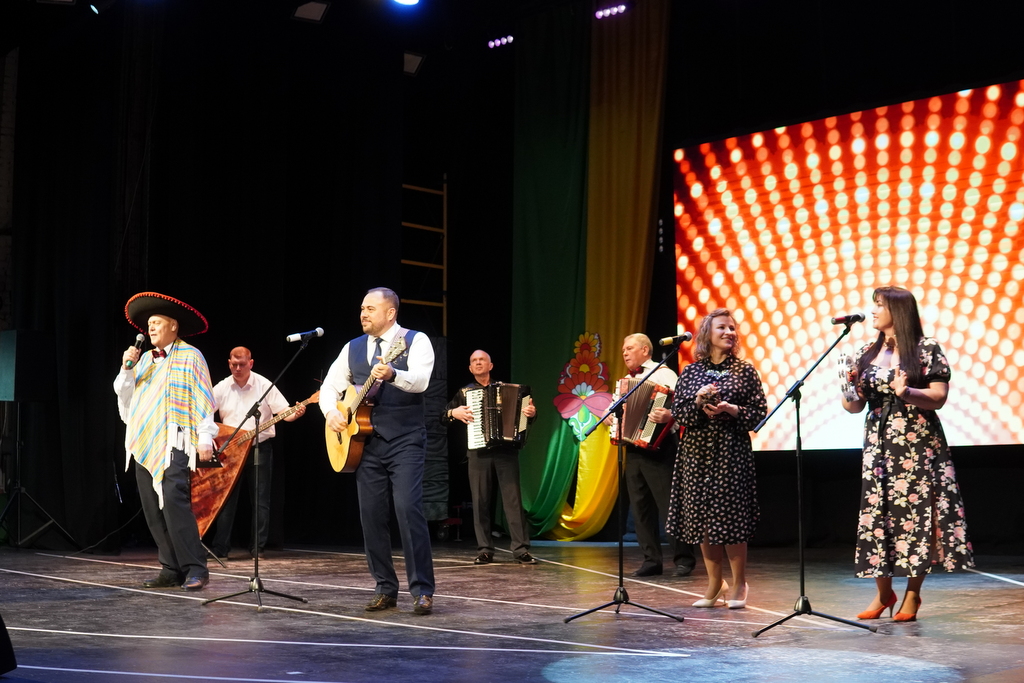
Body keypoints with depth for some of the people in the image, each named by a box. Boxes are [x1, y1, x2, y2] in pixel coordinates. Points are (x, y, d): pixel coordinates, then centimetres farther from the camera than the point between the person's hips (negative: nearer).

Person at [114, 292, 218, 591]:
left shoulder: (189, 356, 2)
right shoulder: (144, 359, 19)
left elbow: (202, 399, -4)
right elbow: (125, 397, 17)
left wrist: (205, 437, -12)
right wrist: (127, 369, 2)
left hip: (174, 442, -7)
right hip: (145, 443, 7)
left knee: (173, 500, -19)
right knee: (153, 509, 3)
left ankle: (195, 569, -17)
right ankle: (172, 568, 7)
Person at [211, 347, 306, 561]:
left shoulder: (264, 385, -3)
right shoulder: (221, 388, 2)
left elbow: (283, 412, -6)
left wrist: (296, 413, -27)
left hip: (260, 446, -1)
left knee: (260, 500, 1)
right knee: (226, 499, 0)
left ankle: (257, 547, 9)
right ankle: (220, 549, 4)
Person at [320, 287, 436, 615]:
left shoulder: (416, 341, -2)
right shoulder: (353, 348, 13)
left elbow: (420, 380, -20)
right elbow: (330, 385, 18)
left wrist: (392, 374, -40)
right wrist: (331, 412, -3)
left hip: (405, 440, -5)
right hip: (366, 442, 5)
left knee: (408, 508, -15)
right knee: (371, 514, 3)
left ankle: (423, 590, -9)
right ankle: (385, 588, 14)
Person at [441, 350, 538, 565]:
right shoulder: (464, 392, 14)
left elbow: (524, 407, 11)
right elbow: (443, 418, 14)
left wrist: (531, 412, -12)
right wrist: (454, 413, -7)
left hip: (506, 451, -1)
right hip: (478, 453, 1)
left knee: (513, 499, -7)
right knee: (480, 502, 0)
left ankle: (521, 549, -7)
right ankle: (484, 551, 4)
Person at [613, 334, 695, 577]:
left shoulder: (662, 373, -4)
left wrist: (669, 415, -36)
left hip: (658, 448, -8)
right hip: (633, 450, 8)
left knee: (669, 505, -6)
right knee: (640, 506, 6)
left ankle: (683, 559, 0)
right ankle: (651, 560, 11)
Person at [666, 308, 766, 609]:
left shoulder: (745, 371, 3)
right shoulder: (690, 372, 9)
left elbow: (759, 411, 1)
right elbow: (678, 413, 6)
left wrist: (731, 410, -14)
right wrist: (698, 402, -11)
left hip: (731, 452, -3)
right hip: (697, 452, 3)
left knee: (730, 516, -5)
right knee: (700, 516, 4)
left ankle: (738, 584, 10)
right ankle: (714, 584, 17)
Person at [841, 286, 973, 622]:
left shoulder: (927, 349, -3)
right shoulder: (866, 353, 11)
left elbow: (939, 398, -8)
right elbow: (854, 406, 10)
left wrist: (906, 393, -25)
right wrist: (848, 391, -11)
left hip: (918, 444, -4)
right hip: (878, 443, 4)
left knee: (915, 512, -4)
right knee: (875, 512, 1)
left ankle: (913, 594, 8)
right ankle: (883, 592, 14)